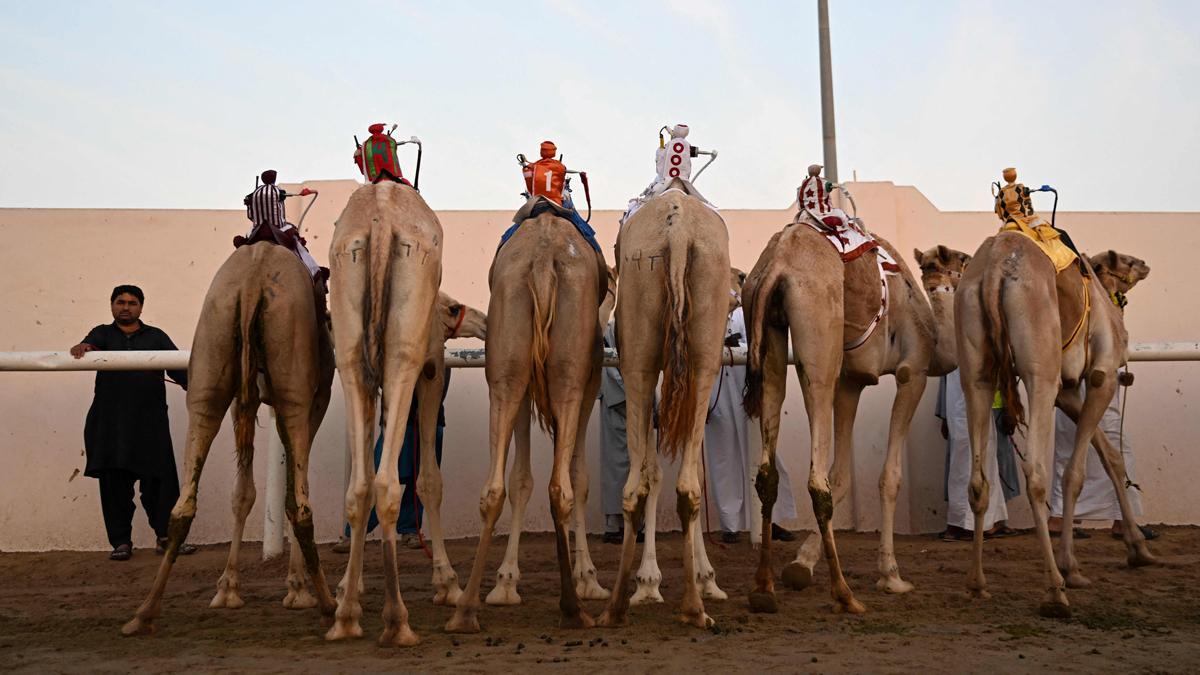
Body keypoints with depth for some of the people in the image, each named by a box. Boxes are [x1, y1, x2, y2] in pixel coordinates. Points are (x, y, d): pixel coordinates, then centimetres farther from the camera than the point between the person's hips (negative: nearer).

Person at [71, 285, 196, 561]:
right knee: (115, 482, 1)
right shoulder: (103, 334, 14)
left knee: (159, 478, -4)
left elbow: (177, 365, 3)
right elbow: (91, 345, -9)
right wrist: (83, 347, -34)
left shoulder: (155, 337, 15)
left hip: (150, 420, 0)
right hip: (110, 421, 0)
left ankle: (166, 537, 3)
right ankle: (121, 541, 9)